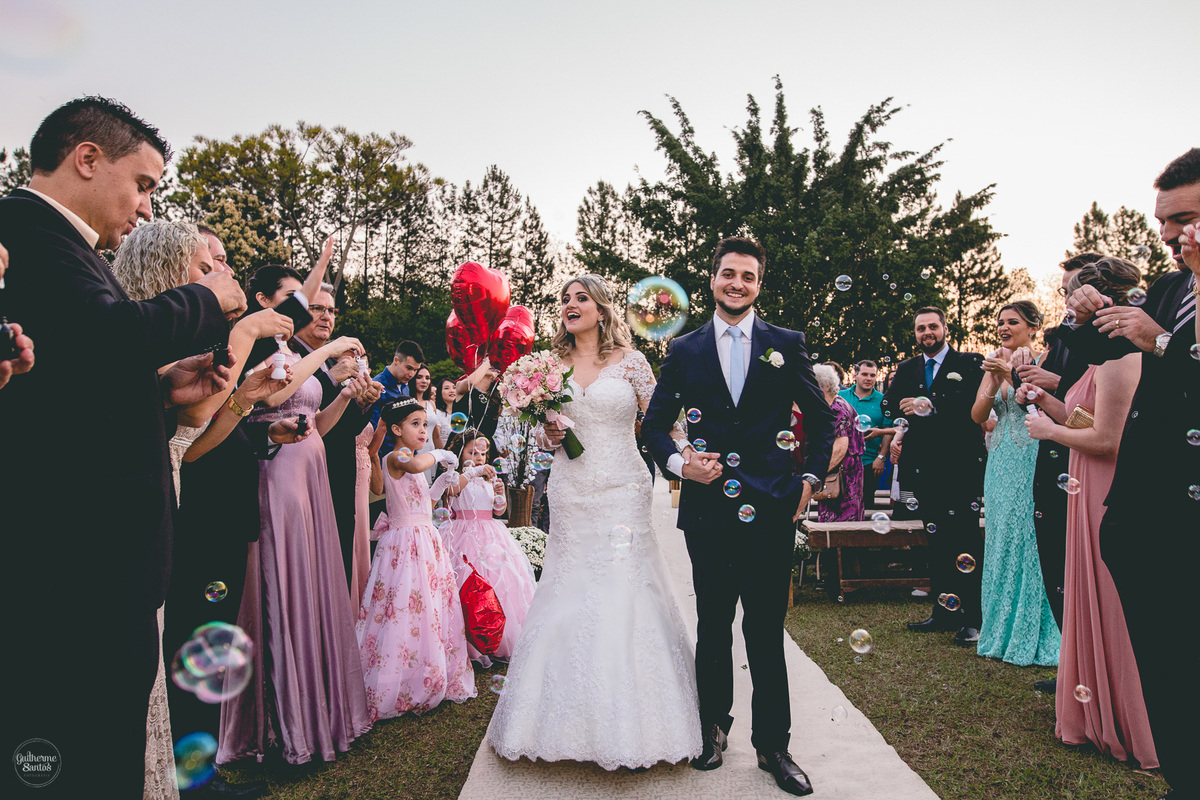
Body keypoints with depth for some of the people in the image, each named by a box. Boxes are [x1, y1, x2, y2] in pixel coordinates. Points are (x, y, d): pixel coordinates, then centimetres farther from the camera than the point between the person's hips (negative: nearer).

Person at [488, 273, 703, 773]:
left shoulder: (630, 361, 0)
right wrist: (549, 434, -5)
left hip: (621, 492, -3)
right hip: (570, 494, 3)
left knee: (624, 596, -4)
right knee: (568, 596, 5)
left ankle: (631, 727, 11)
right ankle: (573, 721, 20)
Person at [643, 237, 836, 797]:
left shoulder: (787, 345, 5)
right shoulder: (684, 350, 7)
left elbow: (821, 419, 11)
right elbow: (654, 424, 10)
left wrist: (810, 479, 4)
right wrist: (678, 462, -7)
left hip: (770, 509, -1)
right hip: (708, 509, 1)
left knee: (767, 631, 7)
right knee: (712, 627, 13)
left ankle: (772, 745, 23)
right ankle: (713, 726, 32)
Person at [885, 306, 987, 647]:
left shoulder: (969, 363, 2)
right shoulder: (906, 369, 17)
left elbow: (975, 399, -16)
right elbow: (889, 403, 5)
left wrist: (931, 405, -20)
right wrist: (908, 410, -16)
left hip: (960, 464, -5)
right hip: (925, 468, 5)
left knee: (966, 540, -2)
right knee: (937, 542, 12)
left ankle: (971, 618, 6)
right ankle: (944, 612, 21)